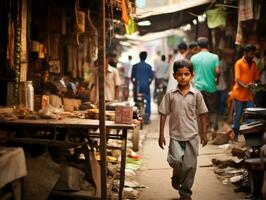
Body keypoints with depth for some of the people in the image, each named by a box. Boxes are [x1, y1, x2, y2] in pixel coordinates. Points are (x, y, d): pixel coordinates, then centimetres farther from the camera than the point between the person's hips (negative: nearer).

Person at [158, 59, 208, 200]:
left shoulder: (196, 94, -1)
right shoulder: (170, 95, -1)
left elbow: (202, 115, 6)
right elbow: (163, 114, 3)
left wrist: (203, 134, 6)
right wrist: (161, 135, 1)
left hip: (192, 135, 1)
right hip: (175, 135, -1)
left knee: (190, 166, 4)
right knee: (176, 160, -20)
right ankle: (176, 176, 15)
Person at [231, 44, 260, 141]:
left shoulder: (254, 64, 10)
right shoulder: (239, 63, -6)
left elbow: (256, 78, 14)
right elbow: (237, 79, -13)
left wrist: (255, 84, -9)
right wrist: (245, 86, -31)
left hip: (249, 94, 4)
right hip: (239, 93, -4)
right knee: (237, 115, 4)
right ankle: (235, 134, 15)